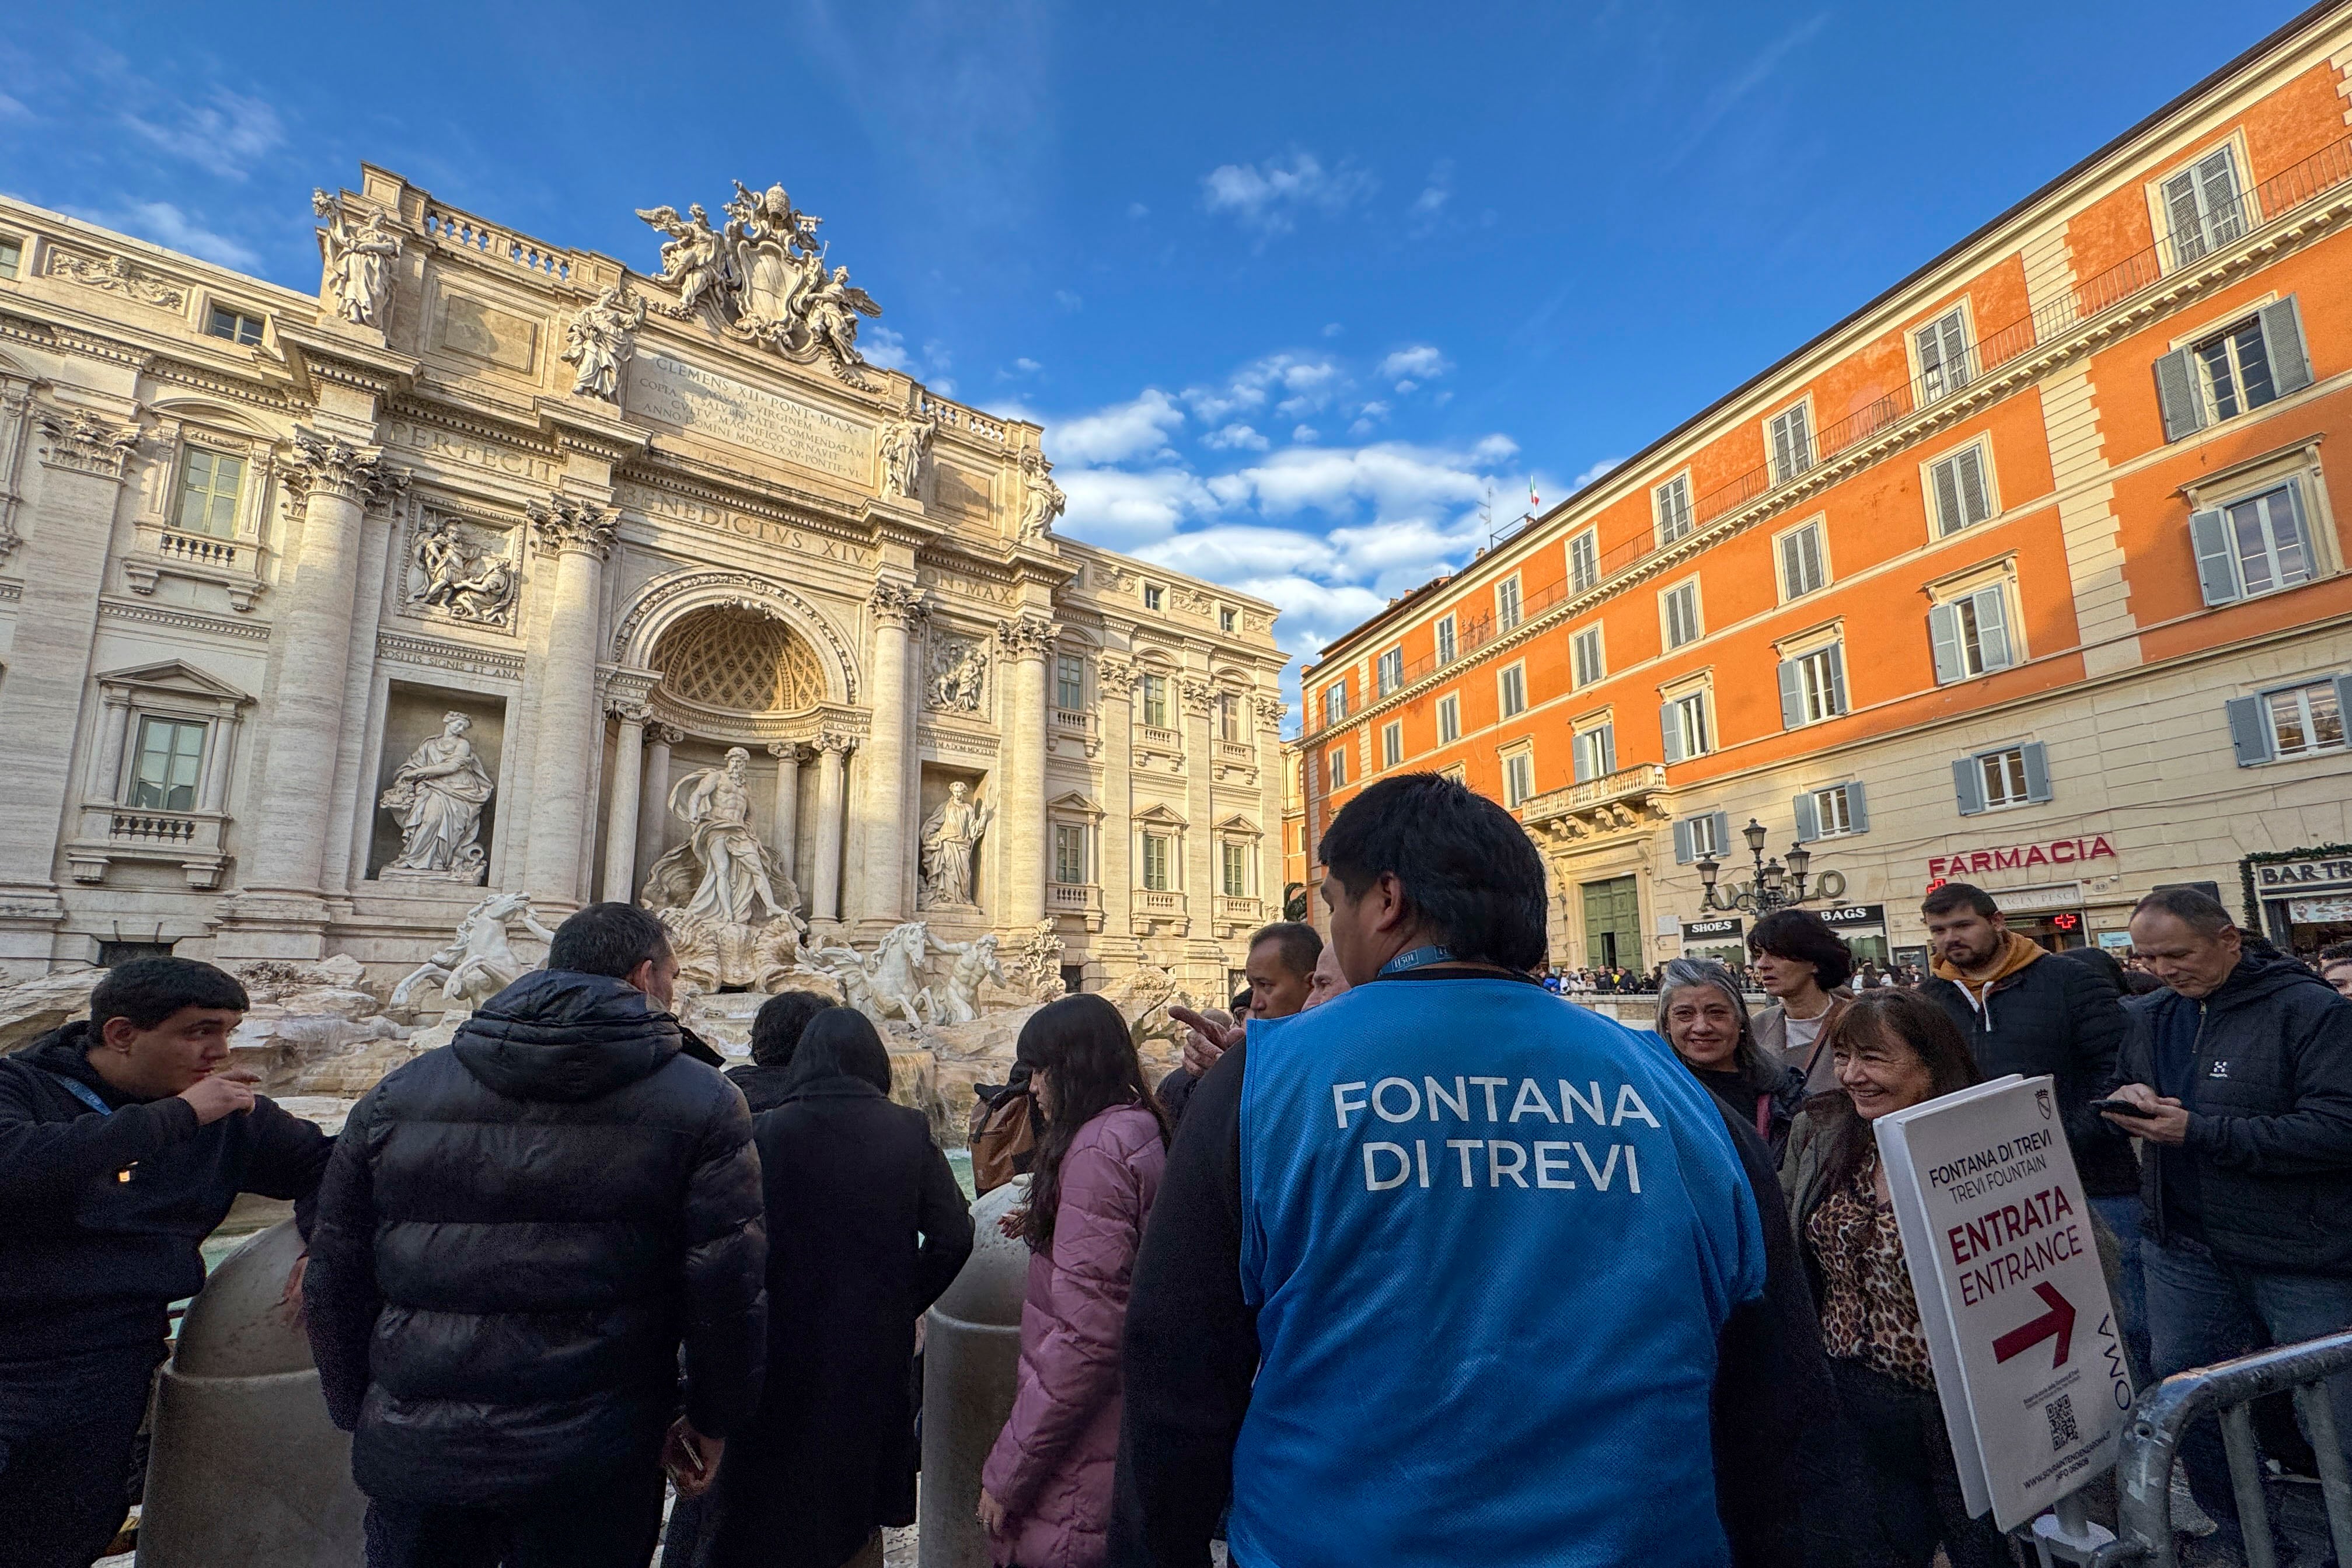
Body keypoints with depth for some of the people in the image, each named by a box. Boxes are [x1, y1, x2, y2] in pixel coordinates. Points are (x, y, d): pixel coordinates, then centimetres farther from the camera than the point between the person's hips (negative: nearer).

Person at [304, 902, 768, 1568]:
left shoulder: (400, 1094, 3)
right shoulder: (700, 1105, -9)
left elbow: (334, 1278, 9)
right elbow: (728, 1285, -9)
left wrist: (362, 1415, 23)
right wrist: (711, 1420, 7)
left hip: (414, 1453, 3)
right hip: (593, 1466, -2)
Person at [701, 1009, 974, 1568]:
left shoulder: (765, 1133, -12)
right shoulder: (910, 1133, -8)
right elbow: (954, 1235, -11)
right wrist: (904, 1305, 2)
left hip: (782, 1345, -1)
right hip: (879, 1349, 2)